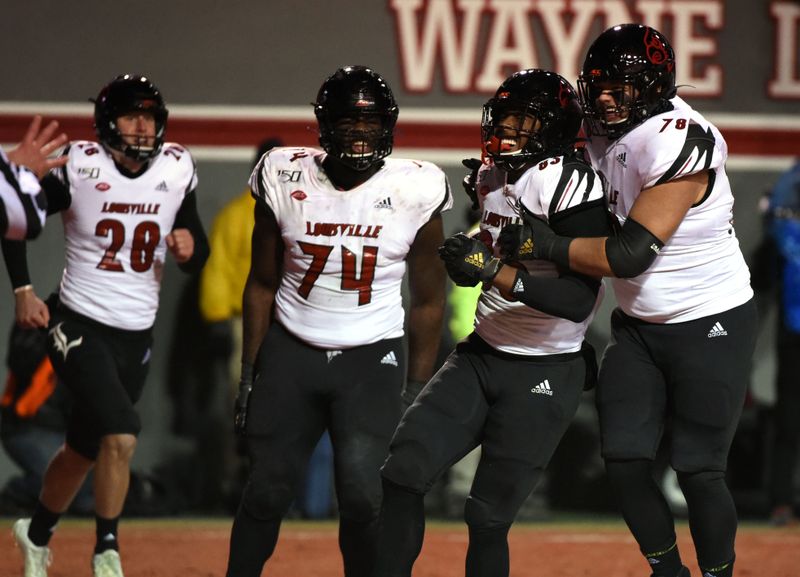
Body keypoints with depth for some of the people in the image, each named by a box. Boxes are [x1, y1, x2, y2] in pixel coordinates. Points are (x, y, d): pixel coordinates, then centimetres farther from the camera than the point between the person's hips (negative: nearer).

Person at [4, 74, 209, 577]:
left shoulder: (177, 170, -1)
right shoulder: (80, 167, -12)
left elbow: (198, 258, 9)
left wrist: (190, 246, -14)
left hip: (137, 335, 5)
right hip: (79, 325, -5)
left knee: (86, 449, 15)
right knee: (122, 434, -23)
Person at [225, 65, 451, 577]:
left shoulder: (415, 192, -7)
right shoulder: (284, 179, -3)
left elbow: (428, 300, 2)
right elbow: (263, 284, 8)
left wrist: (418, 391, 0)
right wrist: (249, 373, 6)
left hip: (373, 360, -1)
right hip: (291, 353, 2)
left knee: (363, 494, -15)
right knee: (268, 492, 1)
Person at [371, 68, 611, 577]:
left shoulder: (569, 182, -17)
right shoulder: (491, 178, 8)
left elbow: (580, 300, -26)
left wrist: (495, 272, -32)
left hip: (544, 377, -7)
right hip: (480, 357, 7)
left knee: (488, 519, -4)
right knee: (403, 471, -9)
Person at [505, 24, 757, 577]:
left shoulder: (679, 142, -26)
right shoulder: (603, 136, -2)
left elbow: (631, 254, -29)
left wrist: (549, 245, -25)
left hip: (712, 325, -7)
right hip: (638, 325, 7)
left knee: (698, 470, -5)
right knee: (624, 461, 1)